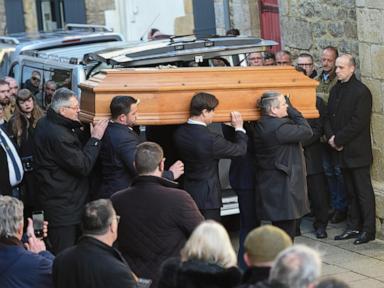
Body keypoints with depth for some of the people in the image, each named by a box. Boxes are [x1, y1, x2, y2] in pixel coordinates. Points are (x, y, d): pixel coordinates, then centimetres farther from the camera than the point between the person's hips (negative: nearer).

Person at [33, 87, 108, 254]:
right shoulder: (57, 135, -25)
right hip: (64, 205, -11)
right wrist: (95, 138, -14)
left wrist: (77, 127, 1)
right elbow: (83, 166, -22)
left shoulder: (45, 123, 8)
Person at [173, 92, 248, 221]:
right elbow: (240, 149, -11)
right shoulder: (211, 140, -24)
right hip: (207, 196, -7)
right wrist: (239, 128, 8)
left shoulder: (179, 133, -4)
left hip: (186, 193, 7)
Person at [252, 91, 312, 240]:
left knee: (279, 226, 17)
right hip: (283, 186, -10)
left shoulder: (261, 125, 7)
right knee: (286, 228, -2)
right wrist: (291, 110, -7)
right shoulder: (278, 128, -23)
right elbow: (306, 131, -16)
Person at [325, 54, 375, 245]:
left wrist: (338, 139, -15)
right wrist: (331, 136, -5)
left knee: (363, 191, -2)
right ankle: (353, 227, 20)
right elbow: (329, 117, 13)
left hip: (357, 151, -7)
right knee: (350, 191, 13)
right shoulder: (335, 90, 12)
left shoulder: (361, 92, -13)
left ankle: (368, 229, 4)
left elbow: (358, 122, -18)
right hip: (342, 150, 7)